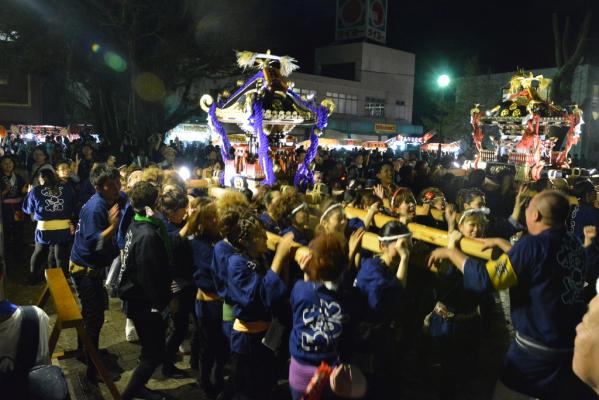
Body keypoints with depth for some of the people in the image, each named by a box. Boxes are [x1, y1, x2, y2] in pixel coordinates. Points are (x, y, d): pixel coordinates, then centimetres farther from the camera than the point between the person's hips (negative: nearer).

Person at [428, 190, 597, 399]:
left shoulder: (535, 244, -21)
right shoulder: (574, 244, 0)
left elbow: (483, 279, -20)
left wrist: (450, 251, -9)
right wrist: (501, 243, 25)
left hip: (538, 351, -7)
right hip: (576, 346, 7)